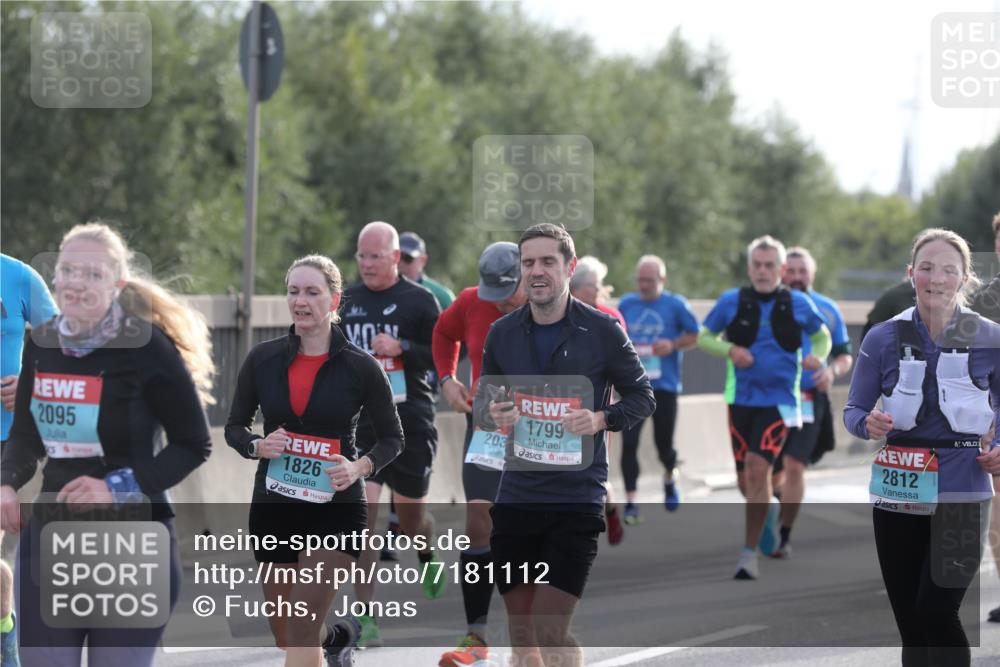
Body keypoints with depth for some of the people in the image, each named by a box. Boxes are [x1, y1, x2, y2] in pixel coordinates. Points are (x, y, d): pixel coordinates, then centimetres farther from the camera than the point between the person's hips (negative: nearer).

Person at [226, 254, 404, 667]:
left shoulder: (360, 366, -6)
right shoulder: (262, 359, 0)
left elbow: (392, 438, 3)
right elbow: (234, 427, 8)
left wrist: (361, 466, -17)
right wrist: (258, 446, -13)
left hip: (336, 509, -4)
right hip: (273, 508, 4)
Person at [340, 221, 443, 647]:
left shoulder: (420, 301, -3)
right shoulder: (346, 301, 7)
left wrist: (402, 348, -20)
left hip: (410, 424, -2)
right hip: (360, 424, 2)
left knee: (411, 514, 12)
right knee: (363, 512, -12)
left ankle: (429, 560, 50)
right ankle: (365, 619, -11)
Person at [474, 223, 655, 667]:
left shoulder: (602, 331, -4)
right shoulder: (502, 334, 6)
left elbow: (642, 397, 5)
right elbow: (481, 401, 17)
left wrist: (601, 419, -15)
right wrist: (491, 415, -7)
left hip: (578, 498, -4)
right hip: (516, 494, 4)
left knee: (550, 631, -11)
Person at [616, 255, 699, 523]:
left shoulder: (676, 305, -2)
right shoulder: (626, 304, 7)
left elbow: (694, 335, 2)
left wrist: (673, 345, -15)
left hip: (664, 385, -2)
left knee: (663, 443, 7)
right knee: (629, 442, -10)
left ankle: (669, 480, 41)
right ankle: (631, 502, -5)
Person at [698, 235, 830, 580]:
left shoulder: (798, 304, 3)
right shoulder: (731, 302, 2)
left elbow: (822, 335, 18)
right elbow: (704, 337, 10)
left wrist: (818, 357, -4)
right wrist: (730, 349, -10)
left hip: (779, 400, -2)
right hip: (741, 398, 2)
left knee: (758, 466, -19)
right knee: (745, 477, 6)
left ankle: (750, 552, -14)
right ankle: (763, 523, 39)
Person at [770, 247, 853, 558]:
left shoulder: (827, 310, 6)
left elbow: (845, 356, 11)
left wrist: (832, 370, -10)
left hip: (810, 400, -1)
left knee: (794, 465, -14)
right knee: (769, 470, 9)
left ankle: (785, 536, -6)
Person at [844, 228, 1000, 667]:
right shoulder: (883, 338, 1)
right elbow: (853, 411, 5)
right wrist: (869, 425, -17)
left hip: (961, 495, -2)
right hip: (898, 495, 2)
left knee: (937, 613, -16)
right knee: (909, 622, 6)